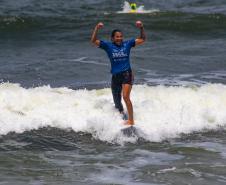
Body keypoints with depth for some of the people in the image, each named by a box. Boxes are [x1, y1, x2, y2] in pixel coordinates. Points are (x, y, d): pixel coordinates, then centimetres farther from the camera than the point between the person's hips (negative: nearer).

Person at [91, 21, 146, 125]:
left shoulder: (127, 44, 3)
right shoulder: (108, 46, 2)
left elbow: (142, 39, 7)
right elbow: (94, 40, -6)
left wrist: (141, 28, -7)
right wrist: (97, 28, -18)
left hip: (126, 74, -3)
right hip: (115, 76, 3)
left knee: (126, 97, -21)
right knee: (116, 101, 13)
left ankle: (131, 120, -20)